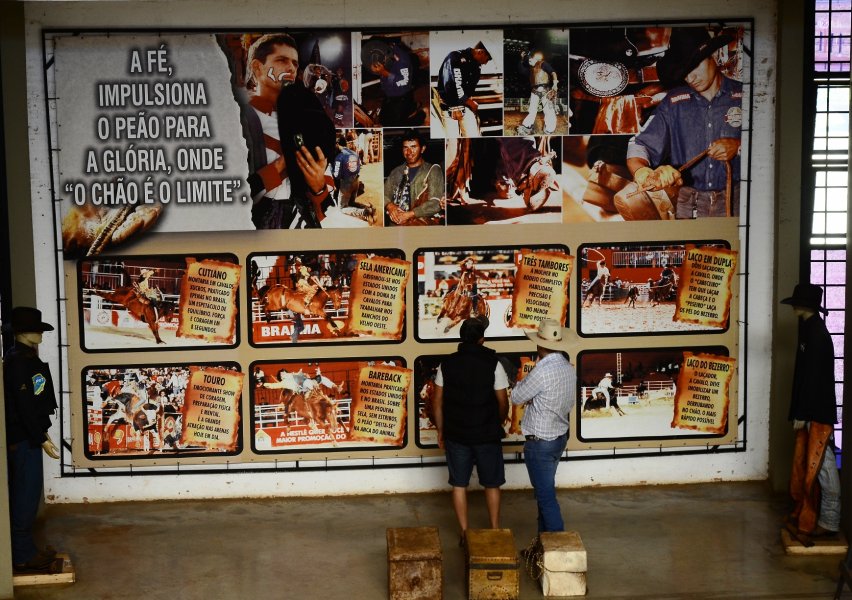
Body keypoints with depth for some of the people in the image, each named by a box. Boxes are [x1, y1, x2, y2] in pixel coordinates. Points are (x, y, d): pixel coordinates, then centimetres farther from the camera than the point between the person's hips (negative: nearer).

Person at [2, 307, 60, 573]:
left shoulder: (23, 358, 12)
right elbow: (24, 406, -22)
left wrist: (41, 432, 20)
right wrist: (42, 439, -19)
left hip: (25, 437, 10)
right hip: (23, 439, -10)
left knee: (24, 494, 15)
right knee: (27, 494, -3)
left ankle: (23, 549, 24)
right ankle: (23, 555, 4)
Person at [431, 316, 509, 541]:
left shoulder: (447, 364, -3)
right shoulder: (493, 364, -10)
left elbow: (437, 401, 1)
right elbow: (503, 402, -6)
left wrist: (441, 430, 12)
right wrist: (498, 424, 12)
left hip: (456, 435, 2)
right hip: (487, 435, -2)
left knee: (459, 485, 12)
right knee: (492, 484, 14)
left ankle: (464, 533, 17)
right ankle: (495, 531, 21)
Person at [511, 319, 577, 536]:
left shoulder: (541, 372, -25)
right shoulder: (569, 369, 1)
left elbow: (516, 397, -13)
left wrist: (527, 377, 0)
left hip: (540, 443, -8)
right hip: (561, 437, 8)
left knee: (546, 496, -2)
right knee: (544, 491, 20)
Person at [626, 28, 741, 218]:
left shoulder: (743, 97, 3)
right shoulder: (674, 102, 6)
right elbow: (639, 146, -4)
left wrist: (738, 146, -11)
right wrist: (645, 174, -26)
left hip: (735, 201, -1)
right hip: (688, 202, 2)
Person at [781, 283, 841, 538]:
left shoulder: (817, 335, -17)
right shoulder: (810, 329, 13)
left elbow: (814, 377, -21)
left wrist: (802, 413, -19)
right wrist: (800, 412, 20)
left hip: (818, 411, -10)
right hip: (810, 410, 10)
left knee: (821, 465, -6)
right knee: (803, 464, 15)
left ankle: (829, 521, -1)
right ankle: (805, 515, 23)